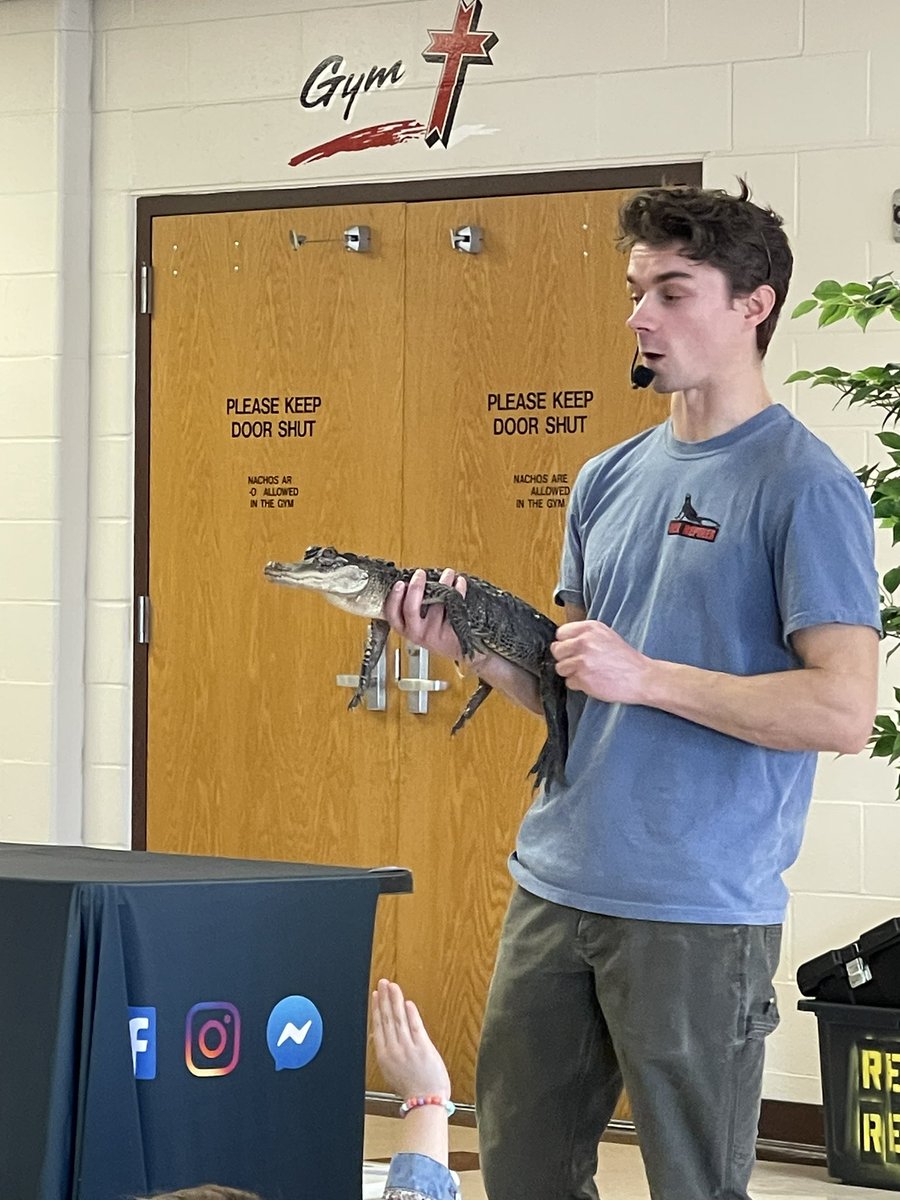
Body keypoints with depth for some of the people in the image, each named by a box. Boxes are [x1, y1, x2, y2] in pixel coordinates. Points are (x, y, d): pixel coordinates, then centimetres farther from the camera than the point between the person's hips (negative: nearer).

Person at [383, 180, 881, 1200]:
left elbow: (842, 712, -18)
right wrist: (477, 646, 0)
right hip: (558, 887, 7)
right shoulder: (608, 479, 13)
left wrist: (646, 676, -18)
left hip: (698, 912, -7)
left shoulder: (801, 485, -10)